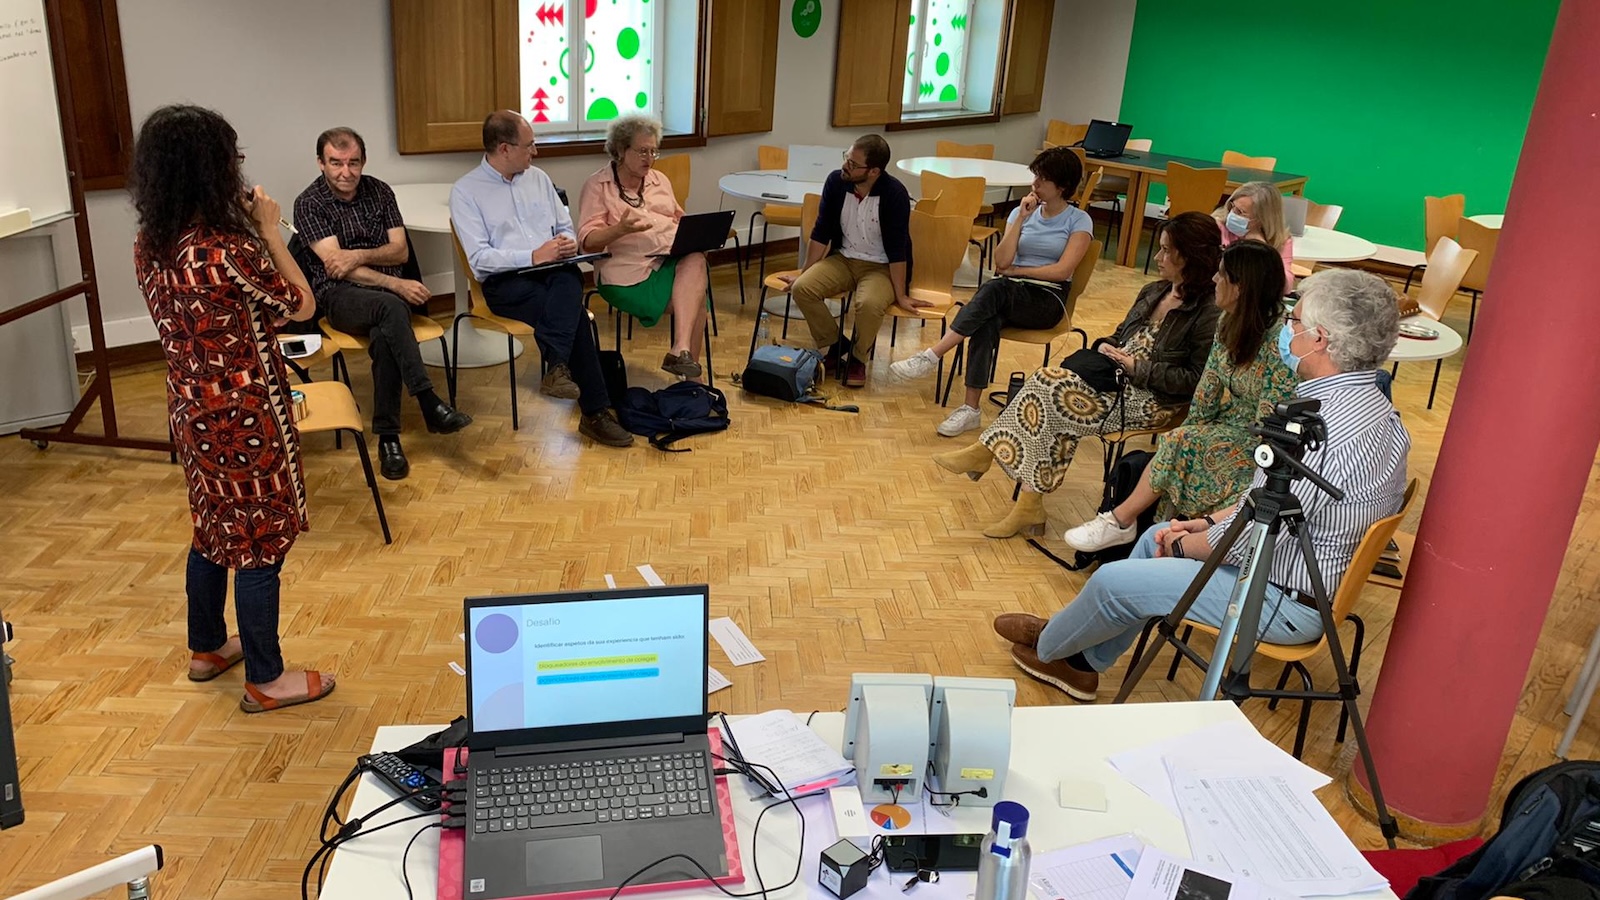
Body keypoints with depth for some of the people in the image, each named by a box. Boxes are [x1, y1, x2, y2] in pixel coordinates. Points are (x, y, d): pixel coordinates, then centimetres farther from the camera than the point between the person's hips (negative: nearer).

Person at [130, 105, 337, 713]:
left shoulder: (150, 245, 1)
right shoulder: (228, 249, -25)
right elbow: (301, 306, -12)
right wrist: (270, 230, -7)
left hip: (190, 408, 8)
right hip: (244, 415, -8)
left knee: (214, 531, 24)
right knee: (260, 545, 5)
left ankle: (207, 648, 41)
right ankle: (265, 681, 18)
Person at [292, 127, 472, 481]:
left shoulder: (379, 191, 10)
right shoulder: (309, 204, -2)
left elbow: (400, 251, 7)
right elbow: (335, 266, -12)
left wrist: (360, 255, -14)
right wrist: (397, 285, -22)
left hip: (388, 290, 3)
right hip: (340, 296, -3)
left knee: (384, 336, -34)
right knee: (391, 307, -38)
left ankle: (388, 436, -30)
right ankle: (430, 405, -41)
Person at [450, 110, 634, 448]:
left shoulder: (538, 178, 17)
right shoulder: (465, 191, 0)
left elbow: (566, 226, 21)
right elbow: (479, 258, -10)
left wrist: (569, 242, -5)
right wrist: (533, 257, -21)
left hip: (553, 273, 4)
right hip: (505, 284, -4)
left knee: (568, 280, -34)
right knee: (574, 312, -32)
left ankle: (558, 368, -43)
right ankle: (595, 411, -33)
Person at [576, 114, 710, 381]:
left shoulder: (660, 180, 23)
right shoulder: (597, 186, 5)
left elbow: (679, 218, 29)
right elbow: (587, 240, -4)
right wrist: (620, 229, -24)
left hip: (673, 258, 5)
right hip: (630, 268, -5)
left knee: (696, 261, -32)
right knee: (694, 298, -29)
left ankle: (681, 351, -39)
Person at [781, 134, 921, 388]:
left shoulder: (894, 194, -22)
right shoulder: (836, 181, -9)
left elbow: (897, 248, -17)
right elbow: (821, 233, 0)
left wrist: (900, 295, -14)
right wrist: (804, 273, 3)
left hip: (881, 266, -4)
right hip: (843, 258, 5)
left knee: (869, 303, -35)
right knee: (802, 288, -20)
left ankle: (858, 358, -4)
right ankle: (836, 346, 3)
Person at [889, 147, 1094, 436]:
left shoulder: (1079, 221, 3)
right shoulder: (1021, 212, 14)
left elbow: (1062, 271, -9)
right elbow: (1001, 261, 1)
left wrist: (1015, 270, -4)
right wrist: (1021, 219, -4)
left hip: (1048, 300, -3)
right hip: (1011, 295, 3)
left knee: (993, 288, -36)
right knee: (987, 322, -36)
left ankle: (931, 357, -41)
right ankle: (971, 409, -40)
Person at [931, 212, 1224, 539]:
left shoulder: (1210, 311, -11)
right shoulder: (1153, 292, 15)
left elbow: (1197, 380, -16)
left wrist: (1138, 368, -16)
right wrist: (1105, 347, 2)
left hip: (1154, 399, -7)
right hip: (1117, 378, 8)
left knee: (1058, 391, -25)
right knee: (1048, 379, -20)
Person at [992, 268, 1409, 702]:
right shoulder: (1375, 403, 1)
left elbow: (1250, 539, -27)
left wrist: (1182, 545, -8)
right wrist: (1210, 521, 7)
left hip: (1288, 602, -10)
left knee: (1113, 580, 0)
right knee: (1156, 536, 21)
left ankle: (1049, 647, 31)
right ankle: (1082, 661, 34)